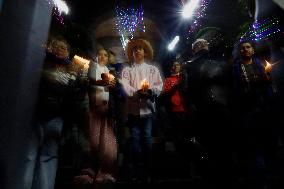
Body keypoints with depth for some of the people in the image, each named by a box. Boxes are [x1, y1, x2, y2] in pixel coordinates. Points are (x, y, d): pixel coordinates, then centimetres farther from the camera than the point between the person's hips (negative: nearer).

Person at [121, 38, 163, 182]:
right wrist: (138, 92, -21)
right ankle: (136, 170, 16)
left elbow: (159, 86, 2)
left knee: (147, 138, 1)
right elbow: (125, 86, -3)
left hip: (147, 108, 0)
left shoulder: (153, 69, 14)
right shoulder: (127, 70, 13)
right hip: (133, 108, 1)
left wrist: (149, 91, -19)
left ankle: (147, 171, 13)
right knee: (135, 139, 4)